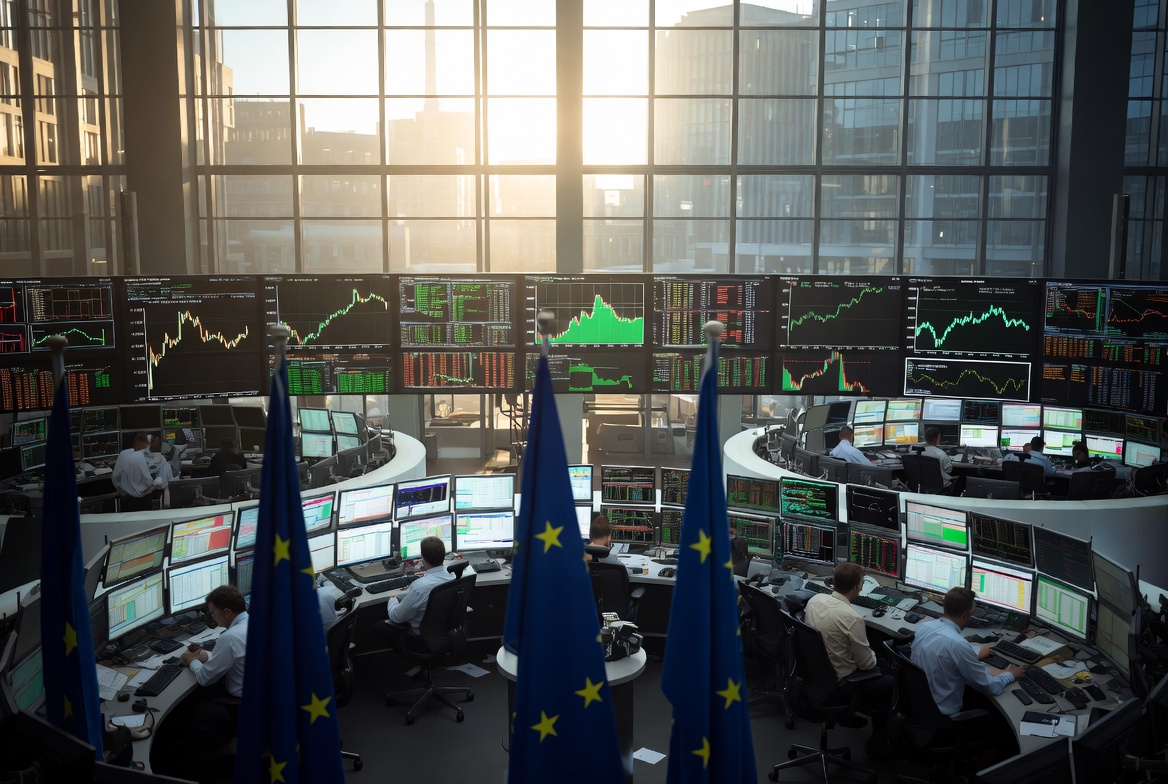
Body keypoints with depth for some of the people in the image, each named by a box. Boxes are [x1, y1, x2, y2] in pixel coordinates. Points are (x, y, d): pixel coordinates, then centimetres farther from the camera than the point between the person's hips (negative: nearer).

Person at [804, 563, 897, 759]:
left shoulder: (815, 599, -8)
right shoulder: (851, 618, -29)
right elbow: (866, 663, -17)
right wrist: (872, 656, 7)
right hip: (837, 686, -7)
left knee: (879, 671, 26)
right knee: (890, 683, 15)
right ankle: (878, 743, 24)